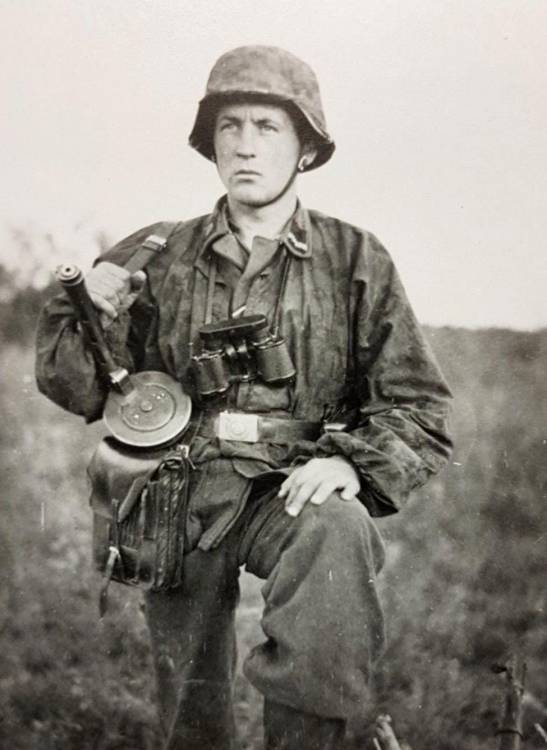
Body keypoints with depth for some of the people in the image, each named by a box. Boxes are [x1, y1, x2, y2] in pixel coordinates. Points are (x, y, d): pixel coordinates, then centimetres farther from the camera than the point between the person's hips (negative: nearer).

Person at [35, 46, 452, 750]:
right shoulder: (161, 259, 4)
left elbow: (418, 407, 1)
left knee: (338, 533, -35)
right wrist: (92, 314, -13)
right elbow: (81, 390, 7)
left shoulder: (354, 260, 1)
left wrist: (352, 461, -19)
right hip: (181, 498, 2)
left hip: (294, 488, -2)